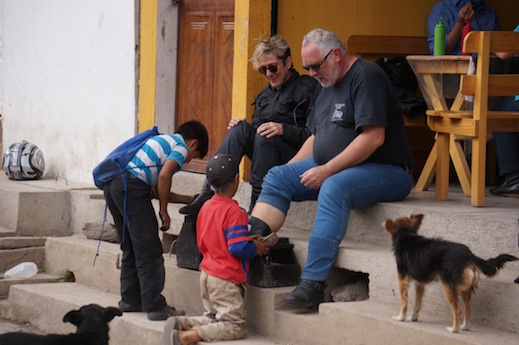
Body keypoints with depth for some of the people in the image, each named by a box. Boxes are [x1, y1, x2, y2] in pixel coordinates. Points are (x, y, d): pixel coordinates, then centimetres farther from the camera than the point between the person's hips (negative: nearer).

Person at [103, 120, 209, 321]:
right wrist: (164, 211, -5)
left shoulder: (164, 141, 30)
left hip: (114, 184, 9)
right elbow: (164, 175, -15)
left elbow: (155, 190, 29)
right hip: (131, 186, -9)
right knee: (149, 251, -4)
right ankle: (156, 307, -3)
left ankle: (130, 300, 27)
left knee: (131, 248, 20)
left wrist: (187, 199, 35)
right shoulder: (181, 146, 4)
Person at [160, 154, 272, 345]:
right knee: (236, 327, -5)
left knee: (212, 318, 19)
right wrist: (256, 249, -2)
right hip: (226, 279, -8)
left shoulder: (206, 207, 8)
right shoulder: (233, 211, -16)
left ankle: (179, 323, -6)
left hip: (207, 274, 8)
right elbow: (238, 248, -24)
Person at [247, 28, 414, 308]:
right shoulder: (326, 84, 16)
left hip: (385, 170, -10)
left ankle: (313, 283, -40)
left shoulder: (365, 76, -13)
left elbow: (374, 137, -23)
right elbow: (317, 137, 24)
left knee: (334, 188, -36)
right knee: (277, 176, -3)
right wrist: (291, 169, 8)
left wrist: (327, 170, -23)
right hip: (332, 168, 10)